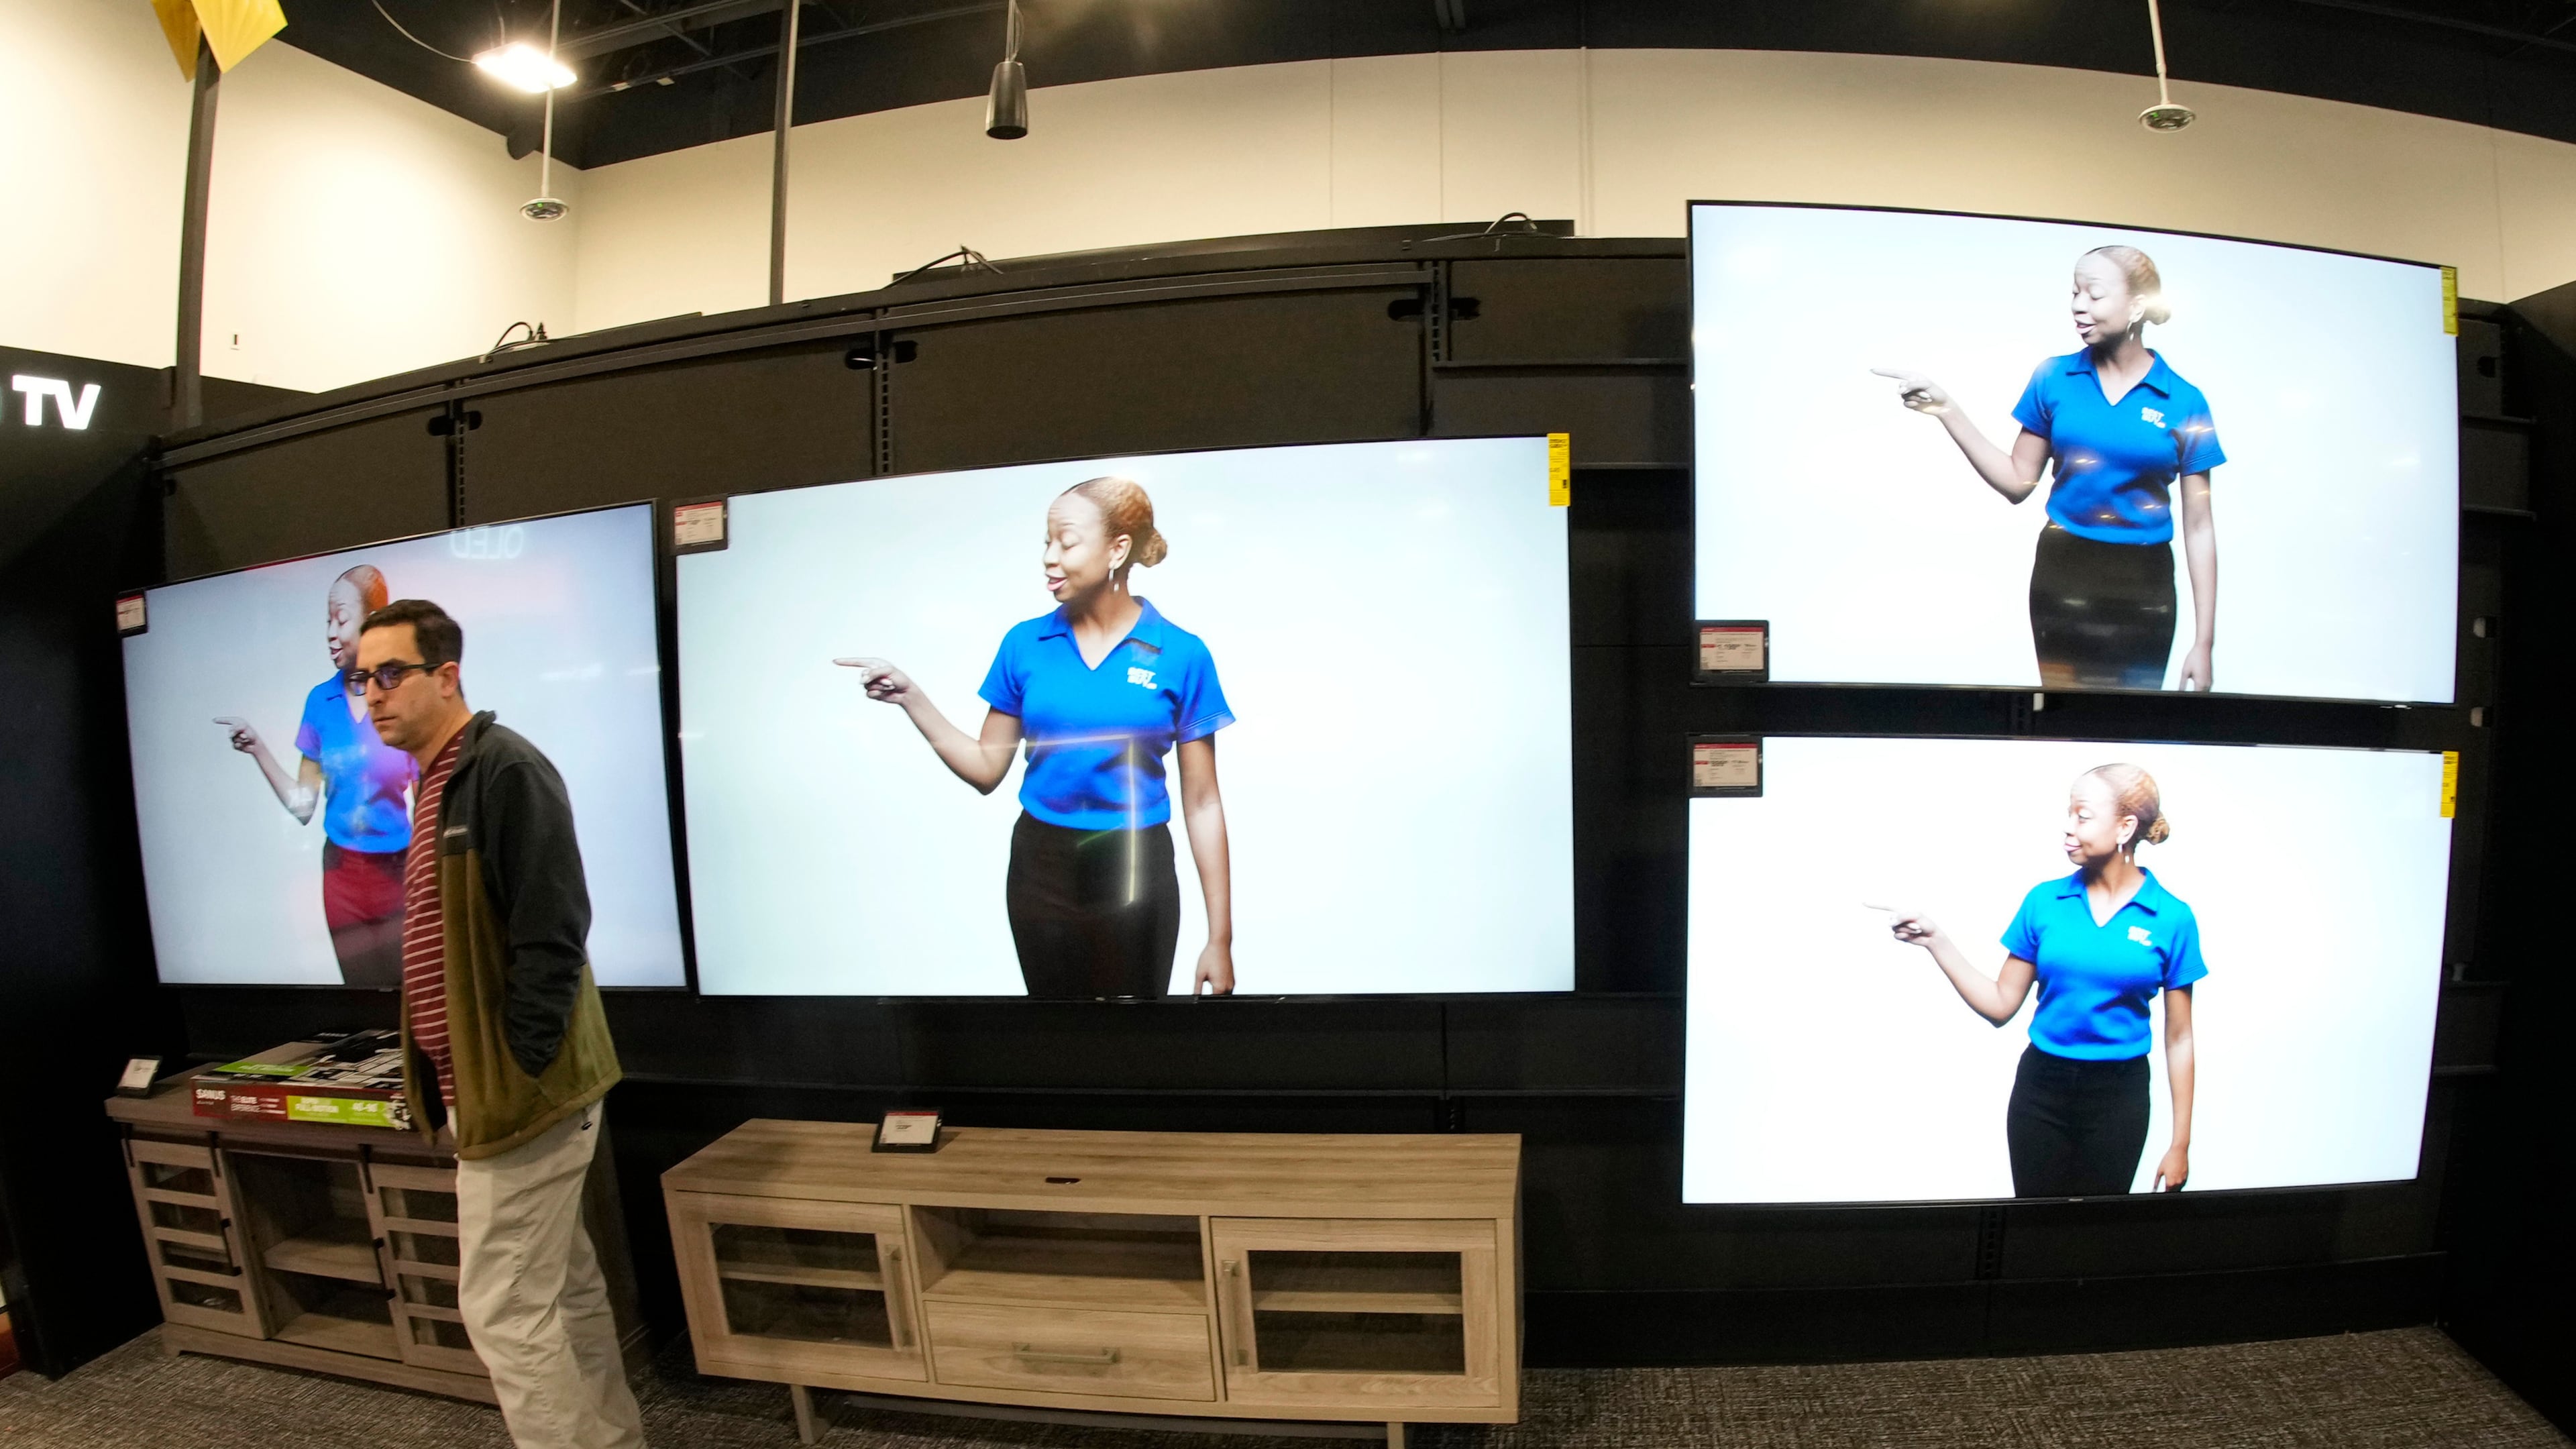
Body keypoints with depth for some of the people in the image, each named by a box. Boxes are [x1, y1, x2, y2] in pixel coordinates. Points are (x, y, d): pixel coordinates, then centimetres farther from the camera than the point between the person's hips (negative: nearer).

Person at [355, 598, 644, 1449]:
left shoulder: (505, 771, -17)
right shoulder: (437, 781, 13)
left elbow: (551, 939, -22)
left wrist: (511, 1078, -21)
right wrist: (457, 1077, 15)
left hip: (518, 1090, -10)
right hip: (489, 1083, 10)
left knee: (501, 1308, 0)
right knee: (566, 1287, 18)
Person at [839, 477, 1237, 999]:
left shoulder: (1181, 655, -8)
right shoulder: (1025, 645, 1)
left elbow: (1201, 803, -6)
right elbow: (987, 769, 8)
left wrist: (1220, 937, -6)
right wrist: (910, 697, -5)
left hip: (1134, 878, -3)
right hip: (1040, 872, 3)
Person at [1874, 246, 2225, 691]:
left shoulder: (2183, 401, -3)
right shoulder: (2055, 378, 1)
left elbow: (2198, 527, -2)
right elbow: (2018, 483, 5)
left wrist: (2203, 642, -4)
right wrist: (1945, 409, -5)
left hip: (2143, 588, -1)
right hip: (2063, 575, 1)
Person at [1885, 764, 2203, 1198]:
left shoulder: (2172, 918, -6)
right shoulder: (2044, 902, -2)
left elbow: (2178, 1037, -1)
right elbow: (2001, 1006, 1)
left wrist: (2180, 1144, 1)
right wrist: (1936, 941, -10)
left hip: (2118, 1097, -1)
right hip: (2041, 1088, 1)